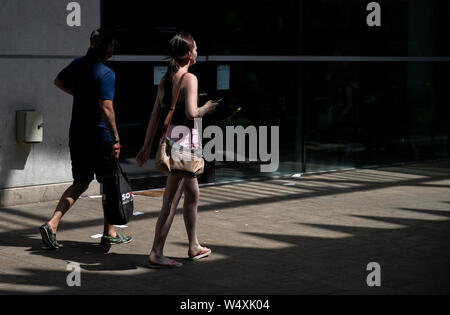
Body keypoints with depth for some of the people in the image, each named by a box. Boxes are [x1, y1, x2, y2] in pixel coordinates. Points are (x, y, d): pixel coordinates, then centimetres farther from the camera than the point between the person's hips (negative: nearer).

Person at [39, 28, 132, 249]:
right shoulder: (106, 74, -17)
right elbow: (106, 110, -24)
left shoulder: (78, 64, 6)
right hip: (99, 136, -7)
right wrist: (116, 139, -20)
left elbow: (59, 81, 25)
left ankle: (52, 224, -3)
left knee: (80, 183, 13)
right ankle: (109, 233, 20)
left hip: (77, 135, 7)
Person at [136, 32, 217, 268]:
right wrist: (207, 109, -3)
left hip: (170, 137, 9)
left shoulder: (166, 79, 11)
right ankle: (156, 253, 0)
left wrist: (147, 146, 15)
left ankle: (194, 247, 30)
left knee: (193, 194, 20)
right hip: (184, 139, -9)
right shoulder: (189, 78, -13)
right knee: (171, 201, -4)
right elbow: (191, 112, -24)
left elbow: (155, 114, 12)